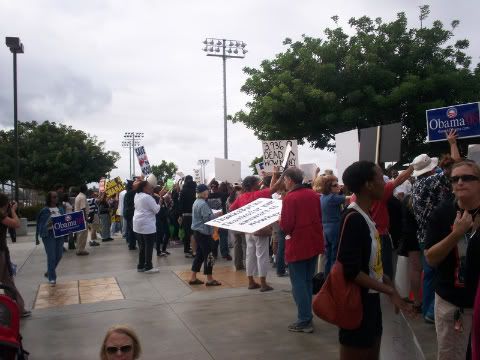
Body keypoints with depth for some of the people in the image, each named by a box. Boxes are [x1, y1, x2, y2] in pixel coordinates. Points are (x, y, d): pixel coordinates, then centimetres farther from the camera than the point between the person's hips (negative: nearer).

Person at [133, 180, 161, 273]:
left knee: (141, 246, 14)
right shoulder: (147, 197, -16)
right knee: (149, 247, 0)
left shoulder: (137, 195, 8)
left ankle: (140, 266, 18)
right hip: (147, 225, -8)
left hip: (138, 224, 8)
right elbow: (156, 210, -14)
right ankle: (148, 267, 5)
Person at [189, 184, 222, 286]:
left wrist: (214, 214, 12)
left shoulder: (196, 202, 12)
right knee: (208, 255, -1)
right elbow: (208, 218, -22)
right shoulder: (203, 204, -19)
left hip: (197, 231, 10)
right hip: (204, 233, -10)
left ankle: (193, 278, 18)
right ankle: (209, 279, 6)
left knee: (199, 254, 15)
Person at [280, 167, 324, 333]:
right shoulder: (313, 194, 3)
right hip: (314, 243, 7)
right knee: (308, 282, 18)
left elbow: (286, 226, -19)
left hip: (298, 246, -7)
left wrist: (280, 221, 1)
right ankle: (307, 316, 26)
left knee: (298, 283, 3)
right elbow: (319, 218, 12)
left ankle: (304, 321, 6)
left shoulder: (290, 198, -18)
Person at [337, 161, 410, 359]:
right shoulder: (353, 218, -22)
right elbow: (351, 271, -25)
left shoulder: (365, 215, 7)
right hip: (357, 302, -9)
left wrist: (387, 281, 6)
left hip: (370, 299, 9)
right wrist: (389, 291, -19)